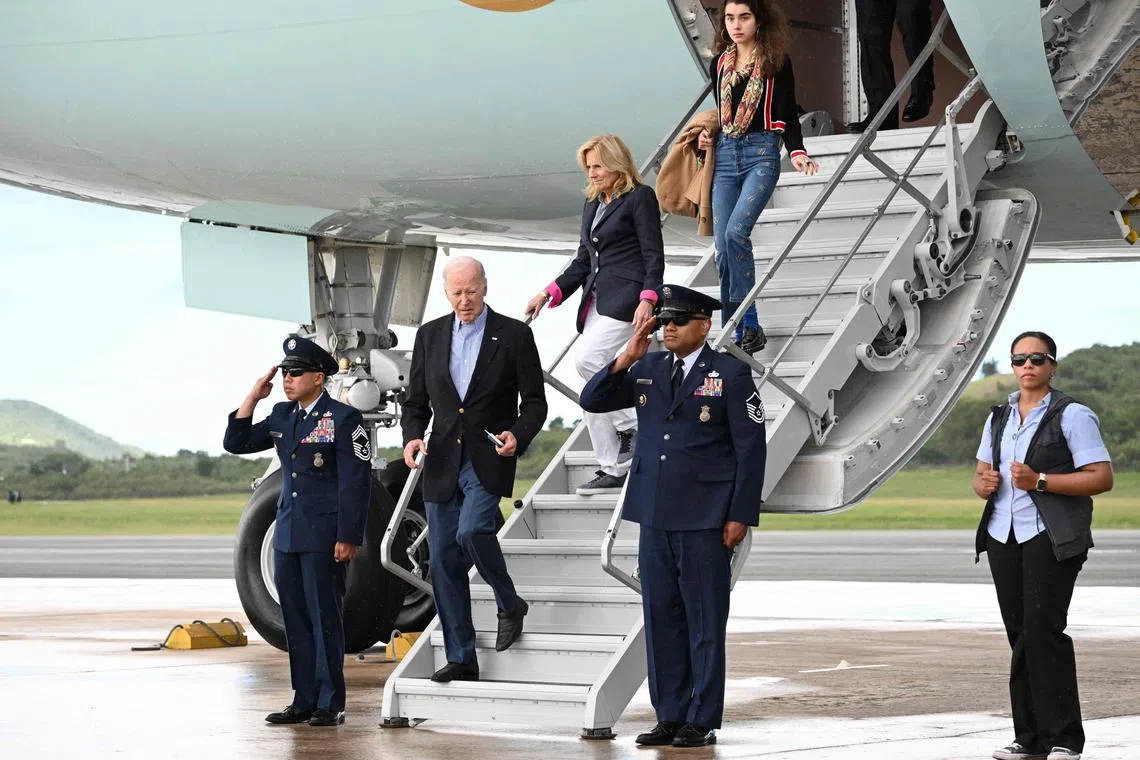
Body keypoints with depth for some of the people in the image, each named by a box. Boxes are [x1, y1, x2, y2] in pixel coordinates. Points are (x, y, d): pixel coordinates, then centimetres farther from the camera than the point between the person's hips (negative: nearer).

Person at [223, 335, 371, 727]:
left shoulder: (344, 419, -8)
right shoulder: (282, 415, 12)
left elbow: (357, 481, -10)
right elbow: (236, 442, 14)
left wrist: (348, 538, -14)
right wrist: (253, 396, 4)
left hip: (325, 537, -7)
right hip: (288, 534, 7)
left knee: (325, 618, -3)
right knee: (295, 620, 8)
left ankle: (330, 704, 4)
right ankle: (304, 701, 15)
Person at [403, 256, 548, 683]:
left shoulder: (514, 335, -2)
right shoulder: (429, 335, 9)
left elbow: (534, 401, 0)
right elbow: (416, 401, 13)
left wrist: (518, 435, -19)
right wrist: (412, 437, -7)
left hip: (489, 460, -4)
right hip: (442, 461, 4)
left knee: (472, 531, -27)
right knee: (443, 560, 2)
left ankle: (510, 605, 1)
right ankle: (461, 659, 10)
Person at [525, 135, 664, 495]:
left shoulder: (640, 197, -2)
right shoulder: (592, 205, 20)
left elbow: (653, 255, -8)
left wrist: (648, 298, -22)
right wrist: (549, 293, 12)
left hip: (625, 296, -8)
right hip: (597, 299, 8)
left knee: (586, 358, -26)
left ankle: (629, 425, -9)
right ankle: (612, 470, 7)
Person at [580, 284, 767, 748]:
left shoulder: (731, 374, -3)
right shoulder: (647, 369, 11)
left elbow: (750, 447, -4)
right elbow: (592, 401, 11)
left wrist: (741, 515, -9)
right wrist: (625, 359, -3)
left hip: (705, 519, -5)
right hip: (656, 517, 5)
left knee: (705, 622, 0)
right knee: (661, 619, 8)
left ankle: (702, 722, 6)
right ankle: (670, 717, 15)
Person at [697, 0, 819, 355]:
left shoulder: (776, 62, 1)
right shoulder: (719, 64, 13)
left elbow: (788, 116, 1)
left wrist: (797, 152, -13)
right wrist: (707, 136, 6)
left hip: (761, 153, -5)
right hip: (724, 154, 5)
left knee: (736, 232, -24)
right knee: (723, 247, -1)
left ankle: (749, 325, -18)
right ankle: (731, 332, 7)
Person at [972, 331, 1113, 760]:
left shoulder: (1072, 415, -3)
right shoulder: (998, 418, 17)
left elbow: (1102, 478, -10)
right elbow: (981, 473, 25)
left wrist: (1040, 481, -18)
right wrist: (983, 483, 0)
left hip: (1052, 535, -6)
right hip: (1003, 534, 6)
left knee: (1042, 629, -15)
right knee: (1019, 634, 5)